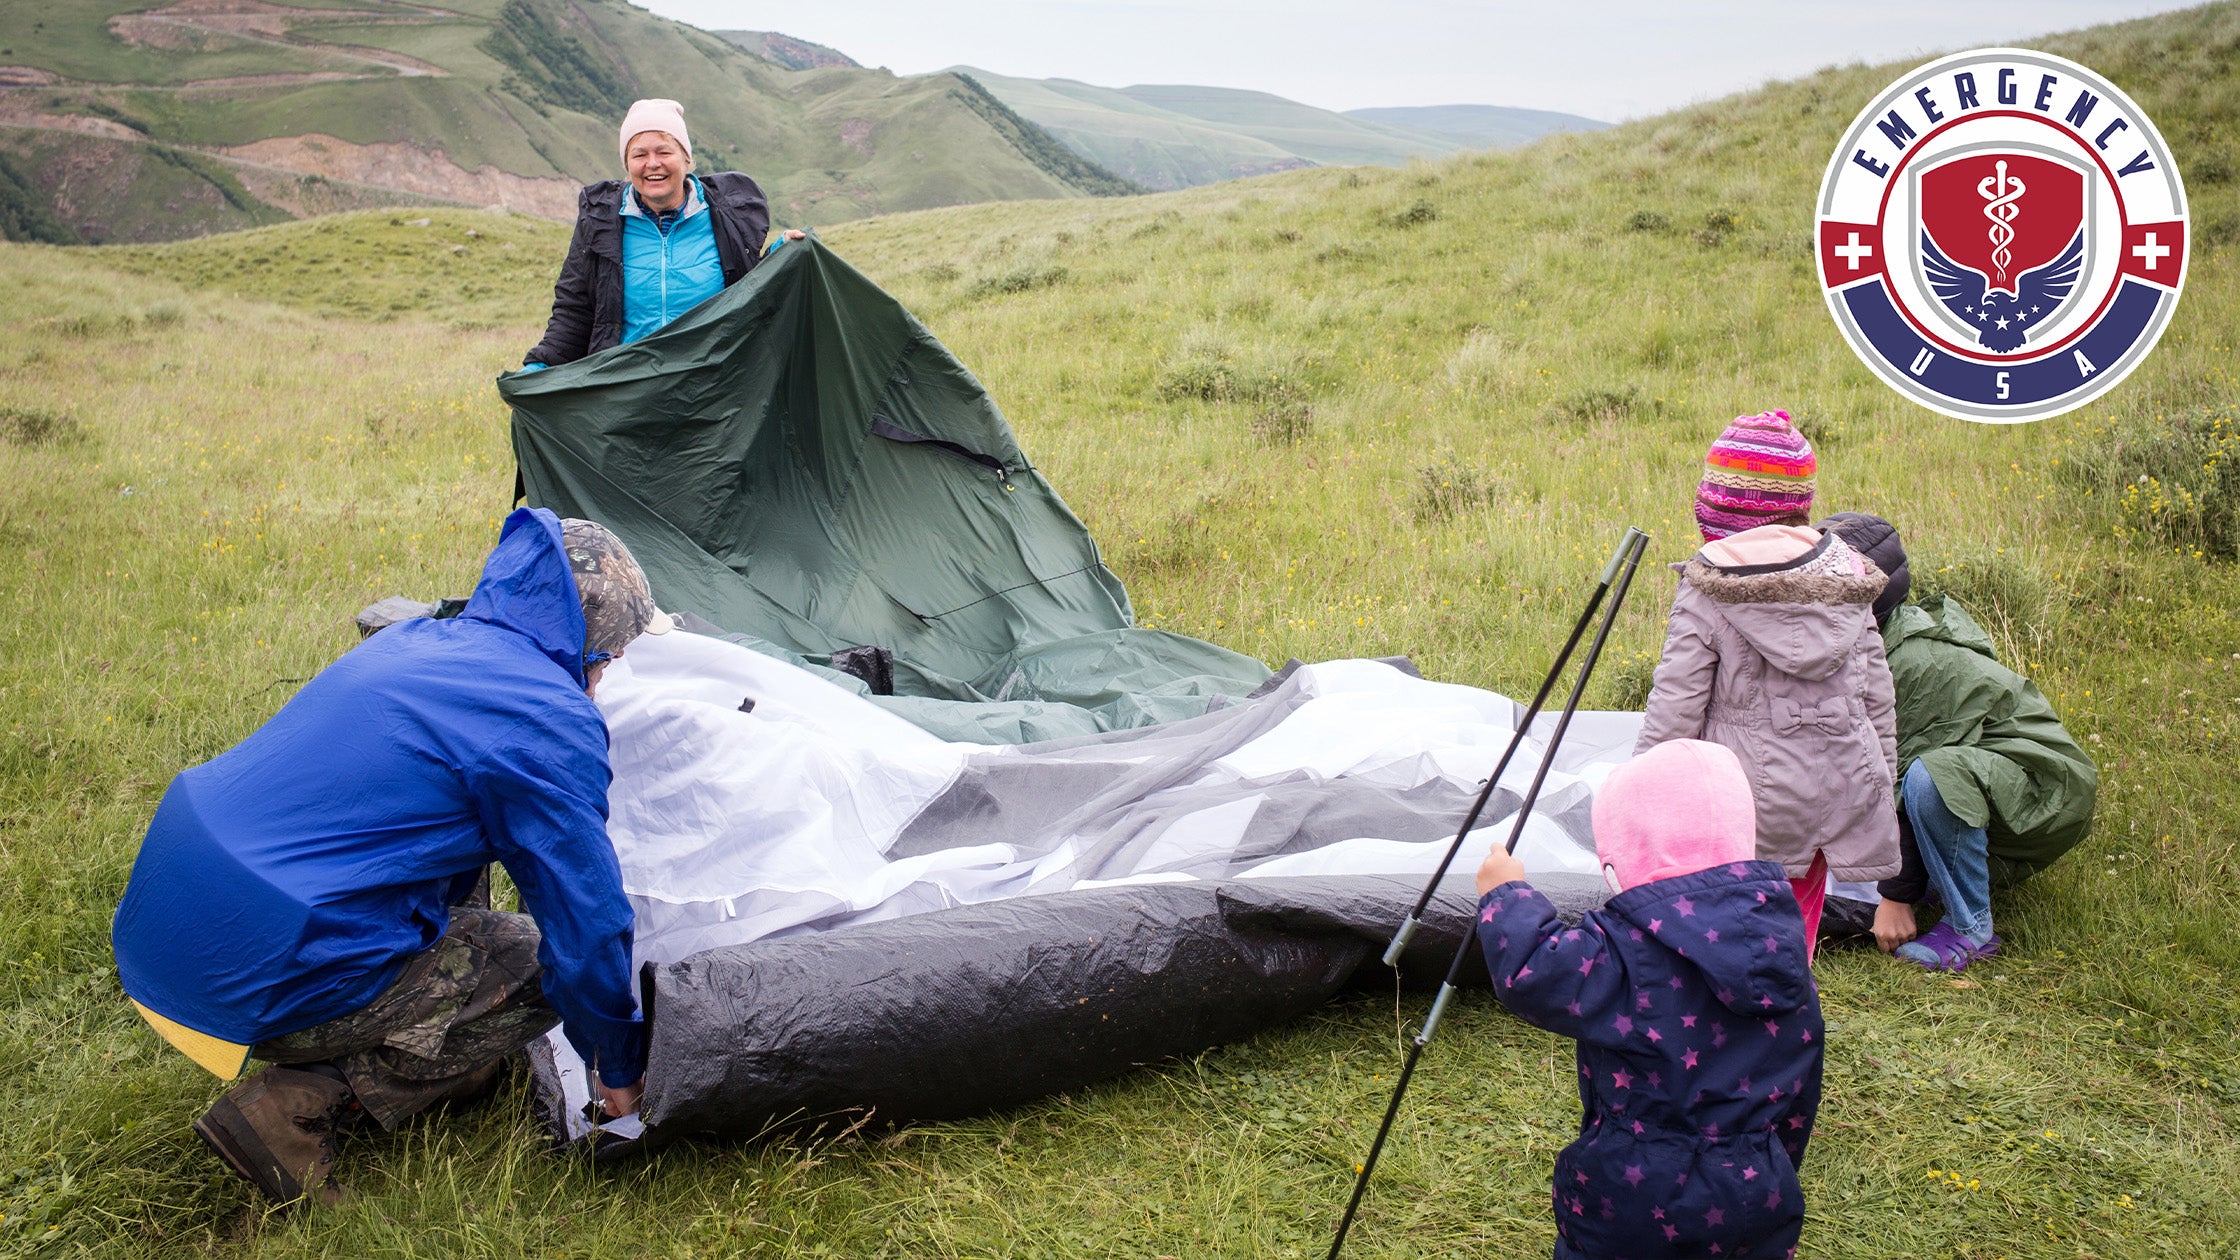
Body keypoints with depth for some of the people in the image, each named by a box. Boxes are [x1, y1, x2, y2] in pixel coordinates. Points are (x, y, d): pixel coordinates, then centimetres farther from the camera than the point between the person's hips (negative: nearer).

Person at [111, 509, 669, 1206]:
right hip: (258, 974, -9)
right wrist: (619, 1072, 9)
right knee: (536, 965, 5)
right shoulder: (550, 721, -13)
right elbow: (587, 919, -7)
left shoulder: (411, 641, 14)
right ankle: (297, 1107, -5)